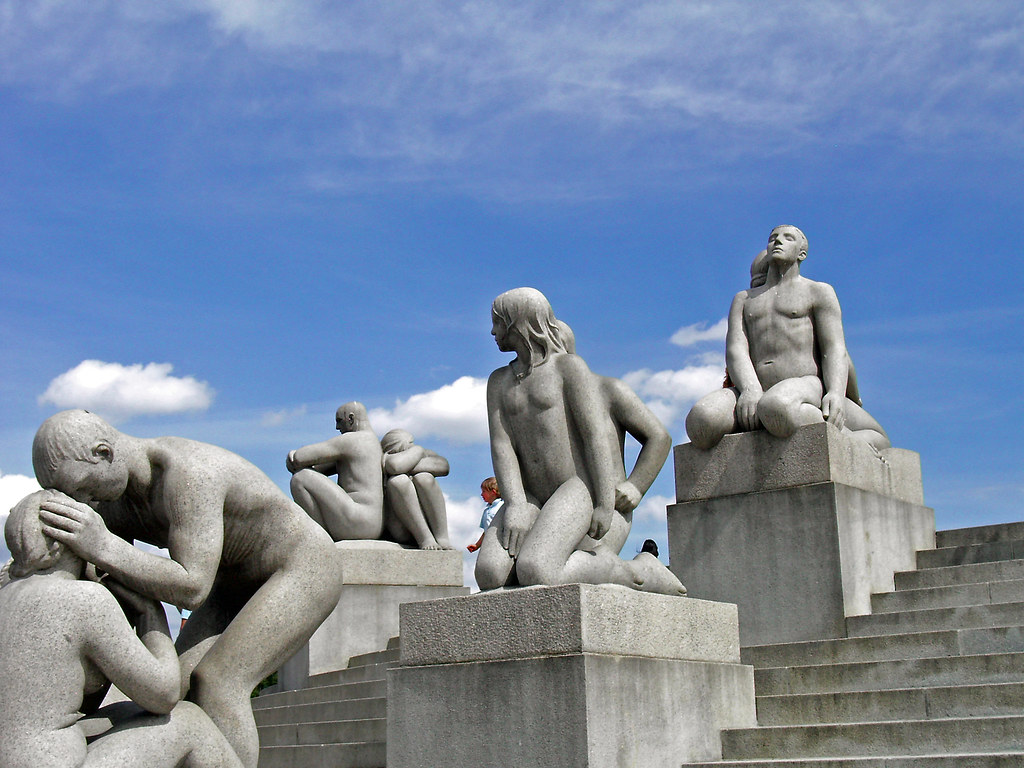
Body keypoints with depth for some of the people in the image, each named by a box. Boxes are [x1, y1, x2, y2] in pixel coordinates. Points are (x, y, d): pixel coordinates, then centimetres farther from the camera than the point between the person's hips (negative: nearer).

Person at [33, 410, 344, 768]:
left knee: (216, 683, -22)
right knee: (180, 683, -7)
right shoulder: (113, 499, -8)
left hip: (306, 572, -9)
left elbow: (192, 589, -39)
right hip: (241, 582, 9)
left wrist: (100, 547, -47)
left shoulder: (188, 473, -36)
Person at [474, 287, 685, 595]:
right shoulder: (499, 382, 18)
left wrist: (605, 504, -16)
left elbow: (597, 435, -7)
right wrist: (515, 505, -13)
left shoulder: (569, 366, 2)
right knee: (489, 574, -23)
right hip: (530, 497, 5)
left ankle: (621, 571, -6)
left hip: (578, 487, -5)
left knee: (532, 573, -30)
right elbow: (501, 446, 4)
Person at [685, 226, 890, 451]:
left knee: (777, 407, -44)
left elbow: (835, 350, 4)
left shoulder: (819, 291, 20)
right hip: (754, 392, 4)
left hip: (806, 388, -4)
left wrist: (836, 394, -19)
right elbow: (735, 350, 9)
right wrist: (750, 389, -15)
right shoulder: (744, 299, 29)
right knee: (700, 420, -33)